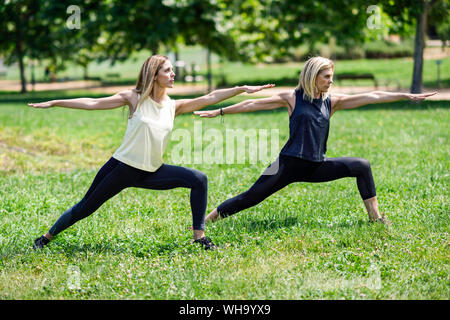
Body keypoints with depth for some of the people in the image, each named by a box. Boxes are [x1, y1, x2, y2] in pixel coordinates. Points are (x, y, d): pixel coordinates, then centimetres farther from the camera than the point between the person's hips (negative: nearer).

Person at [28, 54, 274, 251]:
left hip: (152, 172, 4)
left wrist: (243, 89, -6)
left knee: (199, 180, -11)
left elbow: (210, 98, 1)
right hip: (122, 167, -4)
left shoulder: (174, 106, 4)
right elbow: (92, 103, -7)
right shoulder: (134, 98, -7)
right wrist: (54, 103, -10)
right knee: (86, 207, 2)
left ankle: (199, 236, -4)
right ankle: (46, 238, 21)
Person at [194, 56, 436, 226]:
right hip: (290, 163, -4)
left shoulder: (331, 102, 7)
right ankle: (208, 219, 0)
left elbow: (371, 97, 4)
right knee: (251, 197, -10)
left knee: (362, 166, -7)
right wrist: (218, 112, 1)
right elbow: (253, 104, 1)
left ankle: (374, 215, 1)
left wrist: (406, 96, 2)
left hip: (317, 166, 4)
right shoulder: (292, 98, -2)